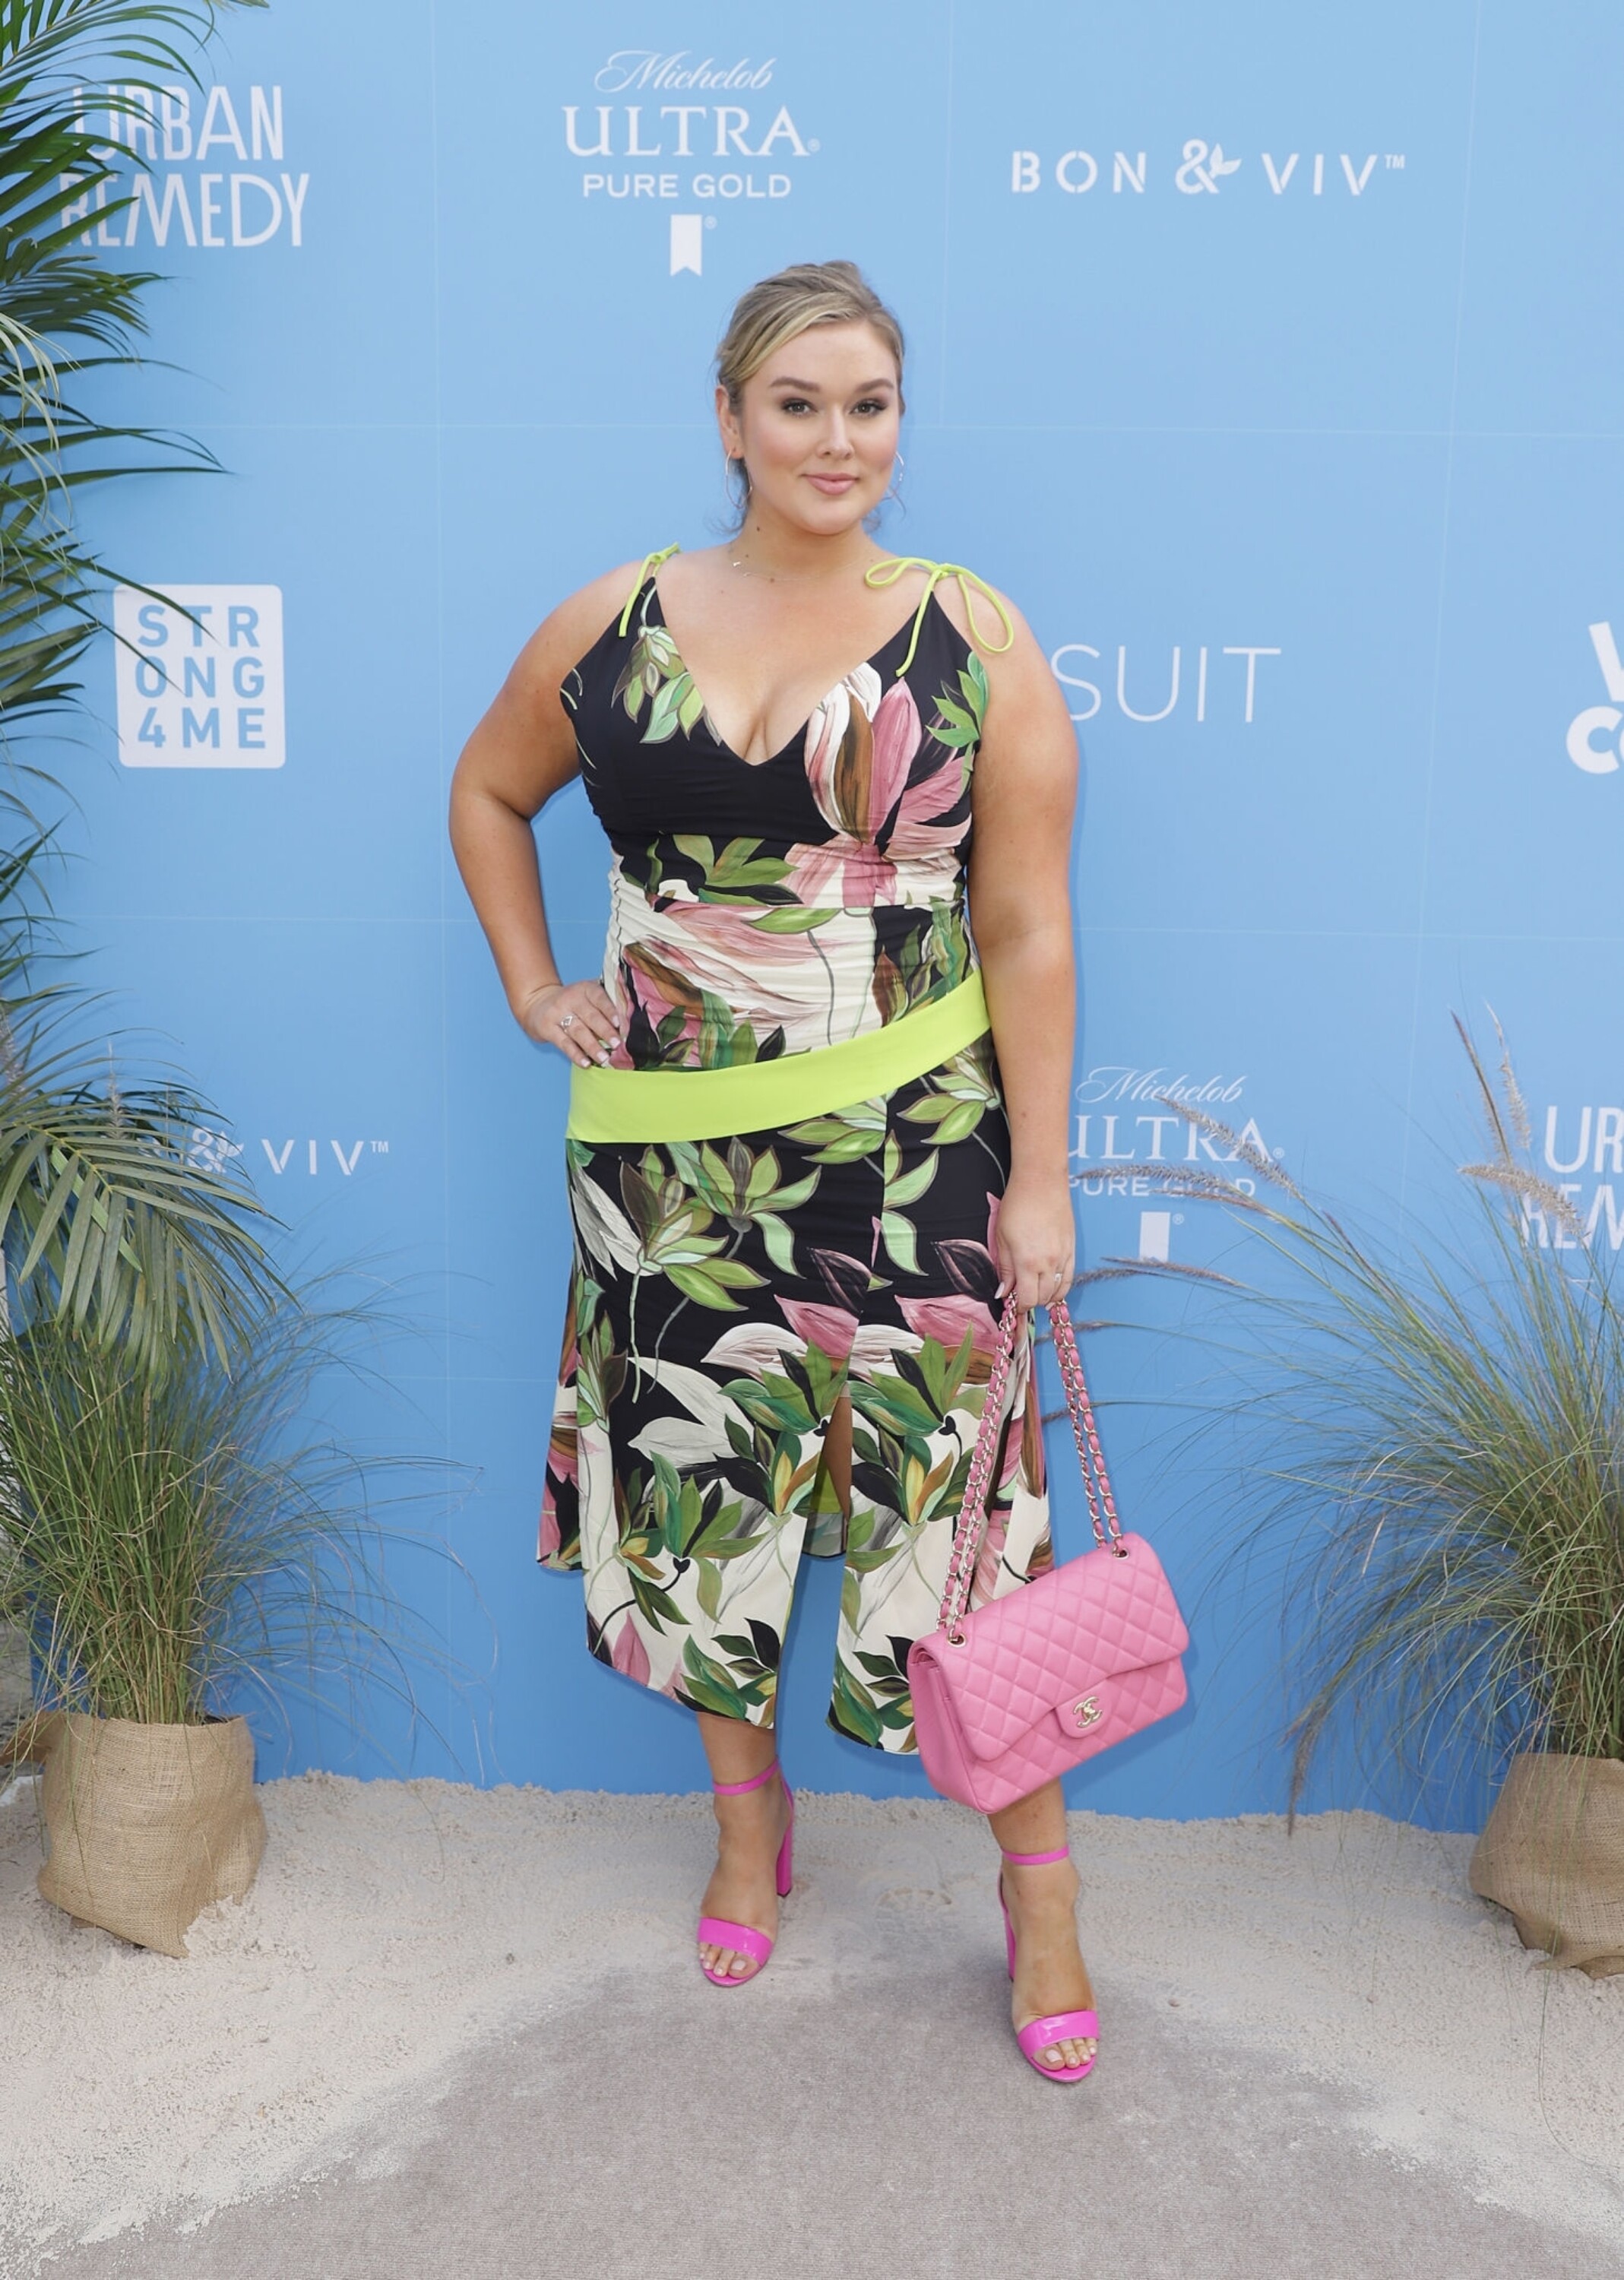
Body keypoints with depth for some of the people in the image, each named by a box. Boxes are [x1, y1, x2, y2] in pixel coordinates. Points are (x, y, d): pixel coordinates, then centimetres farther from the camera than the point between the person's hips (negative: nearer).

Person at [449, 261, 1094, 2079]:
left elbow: (1025, 932, -4)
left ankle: (1037, 1882, 24)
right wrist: (535, 992, 9)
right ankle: (749, 1822, 39)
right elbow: (487, 791, 20)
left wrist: (1039, 1179, -6)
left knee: (955, 1507, 4)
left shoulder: (974, 641, -3)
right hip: (674, 1156, 3)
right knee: (702, 1491, 14)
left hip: (915, 1159, -2)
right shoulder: (609, 629, 2)